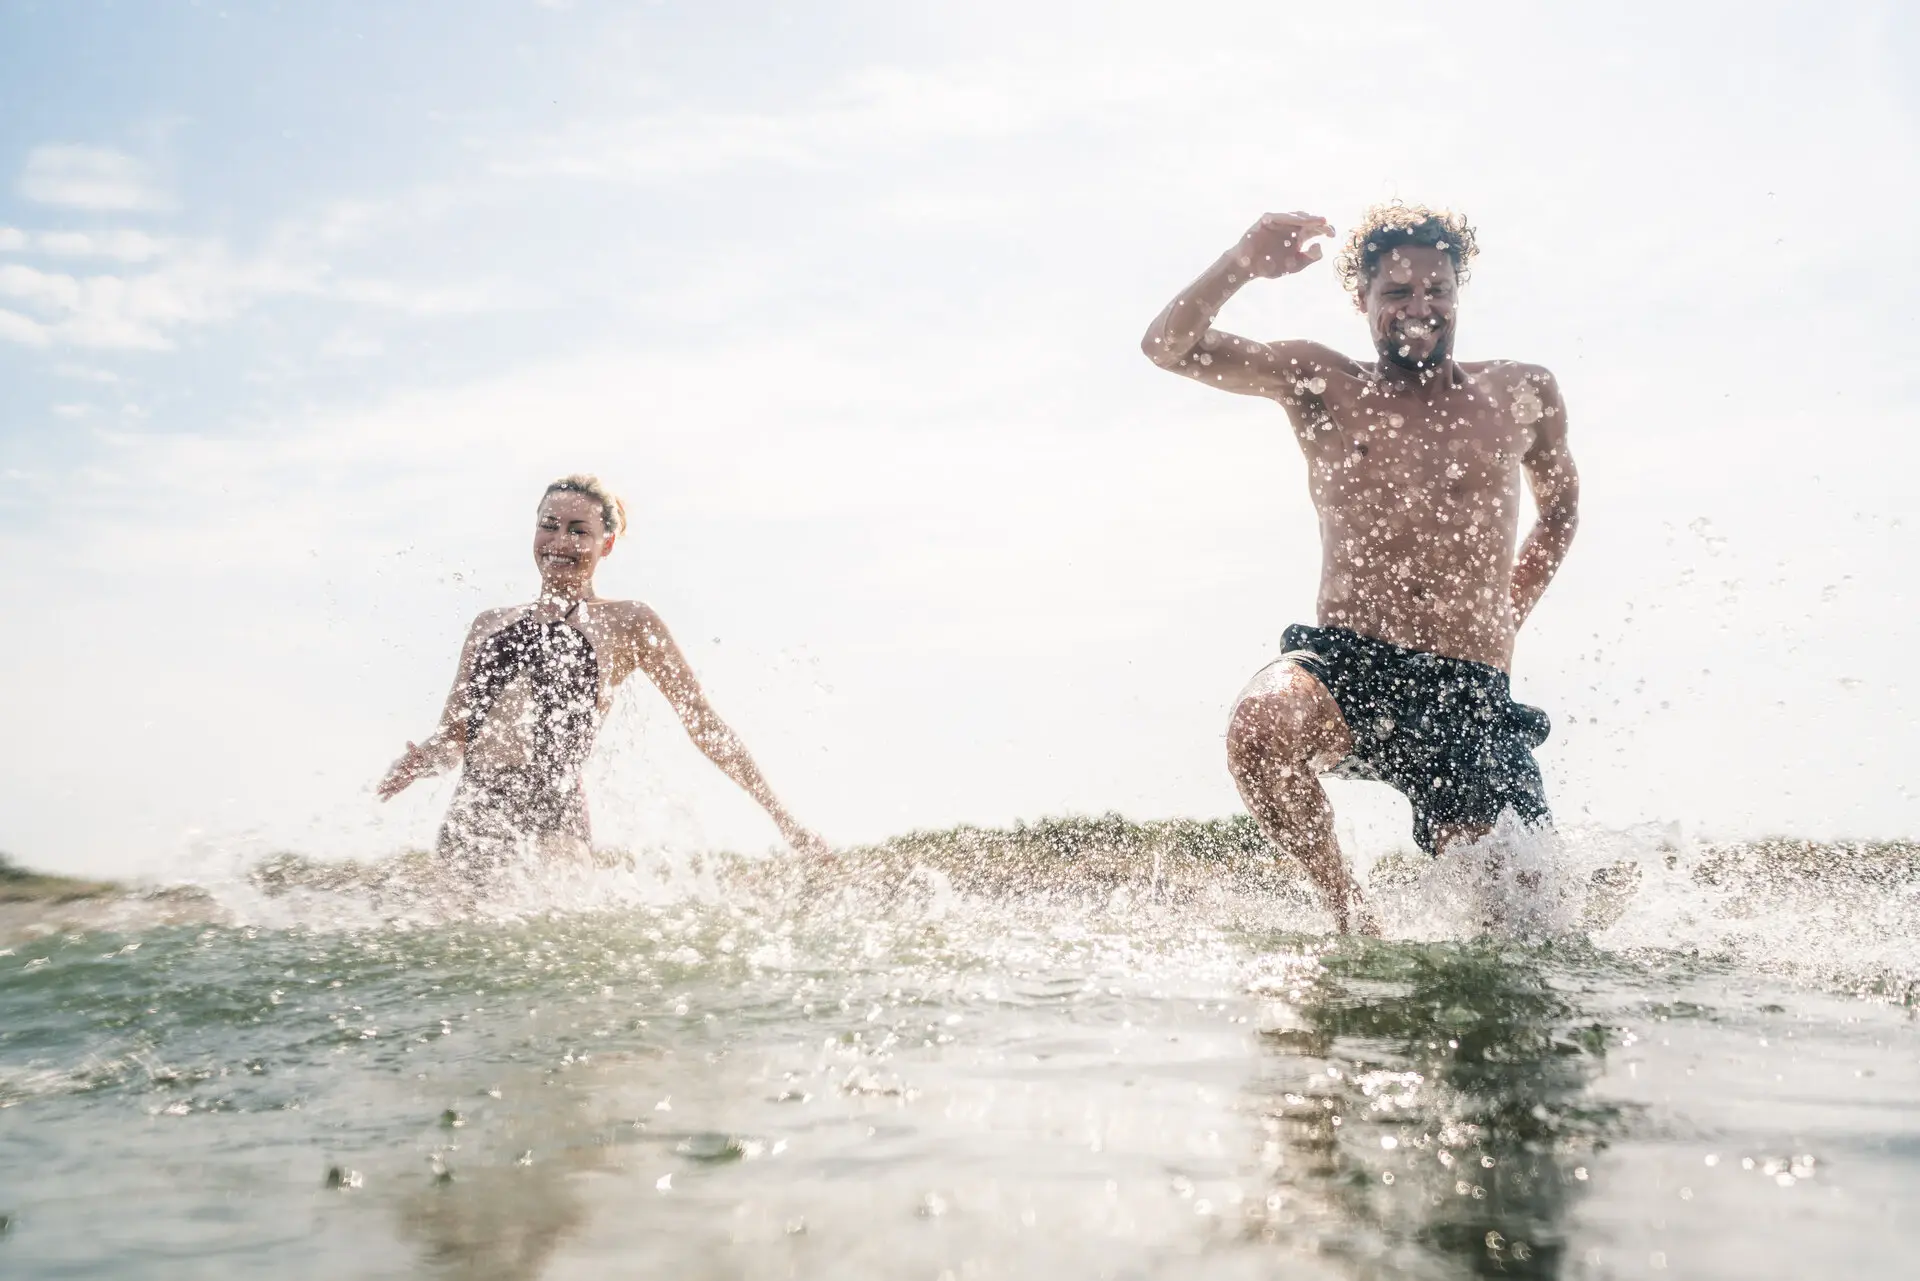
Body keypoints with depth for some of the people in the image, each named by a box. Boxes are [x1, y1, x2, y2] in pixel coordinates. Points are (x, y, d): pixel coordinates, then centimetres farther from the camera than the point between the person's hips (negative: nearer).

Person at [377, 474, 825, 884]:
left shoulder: (627, 625, 9)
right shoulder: (490, 623, 21)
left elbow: (703, 723, 9)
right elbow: (454, 734, 21)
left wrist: (781, 817, 7)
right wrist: (422, 759, -4)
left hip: (550, 818, -3)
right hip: (469, 814, 3)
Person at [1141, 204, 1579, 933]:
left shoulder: (1522, 396, 12)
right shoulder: (1319, 385, 7)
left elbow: (1561, 505, 31)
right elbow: (1168, 347, 0)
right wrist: (1245, 262, -14)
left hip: (1470, 696, 2)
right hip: (1346, 665, -1)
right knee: (1261, 723, -36)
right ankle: (1348, 912, -14)